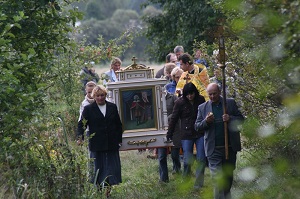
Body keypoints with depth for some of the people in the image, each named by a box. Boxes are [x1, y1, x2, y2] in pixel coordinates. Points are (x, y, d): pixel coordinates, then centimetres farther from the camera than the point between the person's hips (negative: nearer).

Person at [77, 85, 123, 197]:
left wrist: (120, 139, 11)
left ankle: (108, 188, 2)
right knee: (99, 167, 2)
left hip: (112, 144, 2)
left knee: (112, 166, -3)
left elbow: (118, 125, 14)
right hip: (97, 145, -2)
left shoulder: (112, 107, 9)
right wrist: (80, 137, -16)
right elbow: (82, 124, 0)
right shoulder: (88, 109, 2)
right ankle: (100, 191, 10)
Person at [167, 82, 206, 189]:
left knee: (201, 159, -1)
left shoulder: (201, 99, 0)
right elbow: (173, 119, 0)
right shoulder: (180, 102, -6)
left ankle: (198, 184, 8)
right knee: (187, 161, -3)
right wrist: (169, 135, 1)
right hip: (187, 135, -2)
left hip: (200, 133, 2)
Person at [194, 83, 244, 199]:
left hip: (230, 147, 2)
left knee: (228, 175, 16)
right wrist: (206, 121, -16)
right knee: (217, 177, -9)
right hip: (214, 149, -2)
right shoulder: (202, 108, 5)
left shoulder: (230, 103, 5)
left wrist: (230, 119, -17)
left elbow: (240, 119, 3)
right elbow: (197, 127, 4)